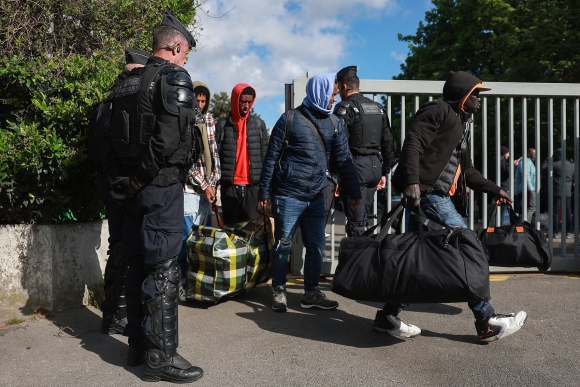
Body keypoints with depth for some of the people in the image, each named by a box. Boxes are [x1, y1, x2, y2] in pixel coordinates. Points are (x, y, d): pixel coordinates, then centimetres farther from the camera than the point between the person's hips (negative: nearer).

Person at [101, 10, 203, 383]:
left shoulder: (128, 83, 17)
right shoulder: (174, 77, -7)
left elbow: (115, 137, 14)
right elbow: (171, 137, -21)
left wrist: (124, 177, 11)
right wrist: (142, 177, -12)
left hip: (133, 187, 8)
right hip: (161, 186, -8)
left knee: (138, 265, 14)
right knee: (163, 269, -3)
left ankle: (139, 345, 25)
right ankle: (161, 356, 4)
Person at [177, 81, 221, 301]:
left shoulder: (208, 120, 11)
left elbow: (214, 152, 10)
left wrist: (212, 182, -1)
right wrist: (203, 185, -11)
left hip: (207, 188, 6)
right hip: (187, 188, -5)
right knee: (186, 238, -4)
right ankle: (182, 285, 8)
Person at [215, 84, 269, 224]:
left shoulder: (259, 124, 9)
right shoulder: (222, 125, 4)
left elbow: (265, 155, 8)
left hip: (252, 185, 1)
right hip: (229, 185, -1)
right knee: (231, 225, 5)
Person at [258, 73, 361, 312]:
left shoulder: (333, 123, 8)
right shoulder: (290, 119, -6)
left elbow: (343, 159, 10)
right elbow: (271, 157, -4)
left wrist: (353, 191, 5)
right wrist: (265, 191, -5)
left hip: (316, 197, 5)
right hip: (288, 195, -5)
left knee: (317, 246, 8)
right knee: (283, 245, 5)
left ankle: (311, 292, 23)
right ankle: (278, 291, 20)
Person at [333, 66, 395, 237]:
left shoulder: (345, 107, -6)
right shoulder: (378, 108, 16)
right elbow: (388, 143, 17)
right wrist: (384, 172, 22)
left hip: (356, 166, -7)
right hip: (375, 165, 8)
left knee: (356, 224, -3)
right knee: (362, 219, 17)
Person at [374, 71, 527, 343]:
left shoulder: (460, 124, 27)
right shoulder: (438, 110, -3)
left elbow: (467, 170, 32)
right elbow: (413, 144, -19)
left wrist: (495, 190, 29)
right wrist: (412, 182, -30)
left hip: (435, 194, 10)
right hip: (427, 191, -10)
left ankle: (388, 316, 16)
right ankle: (487, 322, 6)